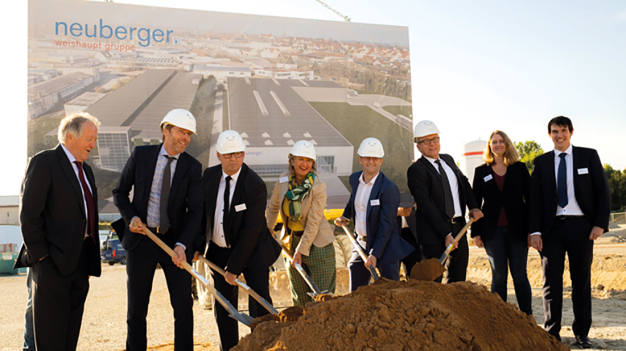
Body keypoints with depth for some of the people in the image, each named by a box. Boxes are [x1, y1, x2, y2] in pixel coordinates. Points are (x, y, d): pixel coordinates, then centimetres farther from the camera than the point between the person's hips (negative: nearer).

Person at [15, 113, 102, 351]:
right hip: (53, 261, -8)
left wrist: (90, 259, 13)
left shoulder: (86, 170, 18)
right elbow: (29, 213, -13)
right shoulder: (44, 162, -8)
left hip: (80, 260, 8)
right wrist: (40, 255, -15)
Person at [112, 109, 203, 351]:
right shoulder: (140, 155, 0)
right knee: (136, 308, 9)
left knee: (184, 306, 0)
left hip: (175, 241, 0)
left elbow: (195, 210, -8)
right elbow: (120, 192, 8)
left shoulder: (192, 167, -2)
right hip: (141, 239, 0)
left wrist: (181, 245, -20)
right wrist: (131, 217, -11)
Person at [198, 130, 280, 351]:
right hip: (219, 251, 5)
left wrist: (233, 267, -20)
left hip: (252, 252, -5)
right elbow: (202, 212, 9)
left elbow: (252, 229, -20)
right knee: (223, 309, 10)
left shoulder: (255, 185, -19)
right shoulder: (209, 176, -2)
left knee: (260, 309, -6)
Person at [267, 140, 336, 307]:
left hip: (317, 244, -4)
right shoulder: (283, 180, -4)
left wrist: (301, 250, -15)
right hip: (291, 241, 5)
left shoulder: (318, 186, -17)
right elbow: (273, 207, 15)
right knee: (300, 298, 13)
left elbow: (313, 223, -17)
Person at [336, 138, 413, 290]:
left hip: (384, 246, -6)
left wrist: (375, 254, -22)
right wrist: (345, 216, 22)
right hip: (361, 244, 6)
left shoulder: (389, 188, -18)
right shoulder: (354, 179, 3)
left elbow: (386, 226, -20)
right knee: (355, 293, 10)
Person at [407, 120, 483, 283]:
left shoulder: (448, 159, 12)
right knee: (434, 280, -3)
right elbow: (426, 204, -17)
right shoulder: (416, 169, -12)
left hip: (458, 227, 7)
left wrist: (473, 207, 8)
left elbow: (464, 183, 25)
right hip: (434, 233, -7)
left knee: (458, 277, 14)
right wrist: (446, 234, -20)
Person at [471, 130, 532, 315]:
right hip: (493, 231, 0)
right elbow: (475, 202, 6)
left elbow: (530, 198, 4)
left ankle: (527, 317, 11)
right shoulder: (481, 171, 7)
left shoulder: (519, 168, 6)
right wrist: (475, 232, 0)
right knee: (499, 275, 5)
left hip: (517, 229, 0)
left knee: (520, 275, 3)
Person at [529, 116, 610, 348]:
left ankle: (582, 333, 16)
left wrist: (600, 223, -6)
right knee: (551, 280, 1)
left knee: (582, 280, 6)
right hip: (552, 227, 1)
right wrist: (535, 231, -3)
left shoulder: (588, 156, 6)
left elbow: (602, 191, 3)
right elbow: (535, 198, 6)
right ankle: (552, 332, 11)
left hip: (581, 226, -1)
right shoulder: (541, 162, 9)